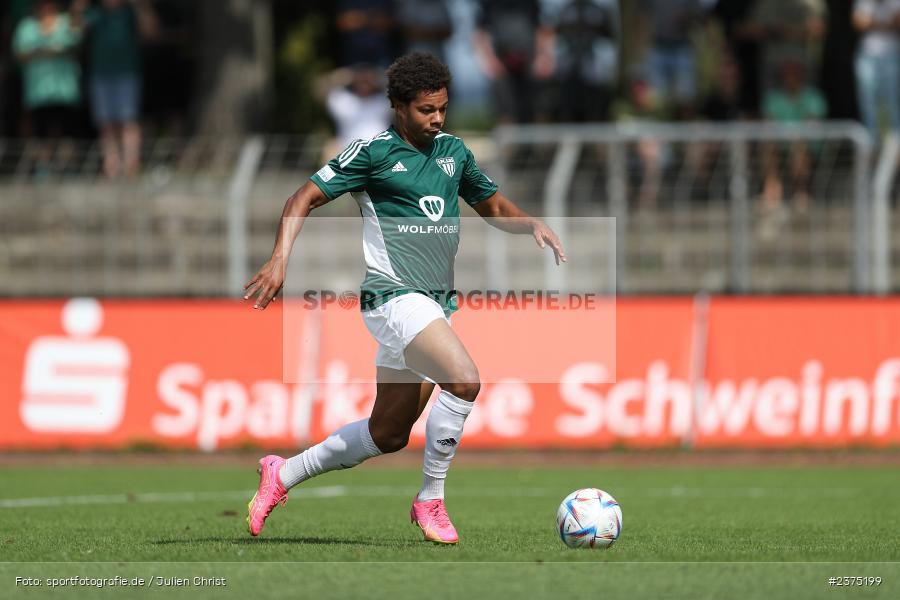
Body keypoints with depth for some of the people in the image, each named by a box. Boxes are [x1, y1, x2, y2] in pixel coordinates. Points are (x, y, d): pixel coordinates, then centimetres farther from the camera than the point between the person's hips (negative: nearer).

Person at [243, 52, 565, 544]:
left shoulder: (452, 150, 13)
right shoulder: (374, 152, -6)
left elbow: (494, 206, 26)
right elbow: (305, 198, -7)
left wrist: (534, 226, 5)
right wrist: (280, 259, -22)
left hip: (436, 305, 8)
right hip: (393, 296, -8)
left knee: (388, 434, 12)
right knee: (464, 380, -28)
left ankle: (283, 475, 29)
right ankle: (430, 501, -14)